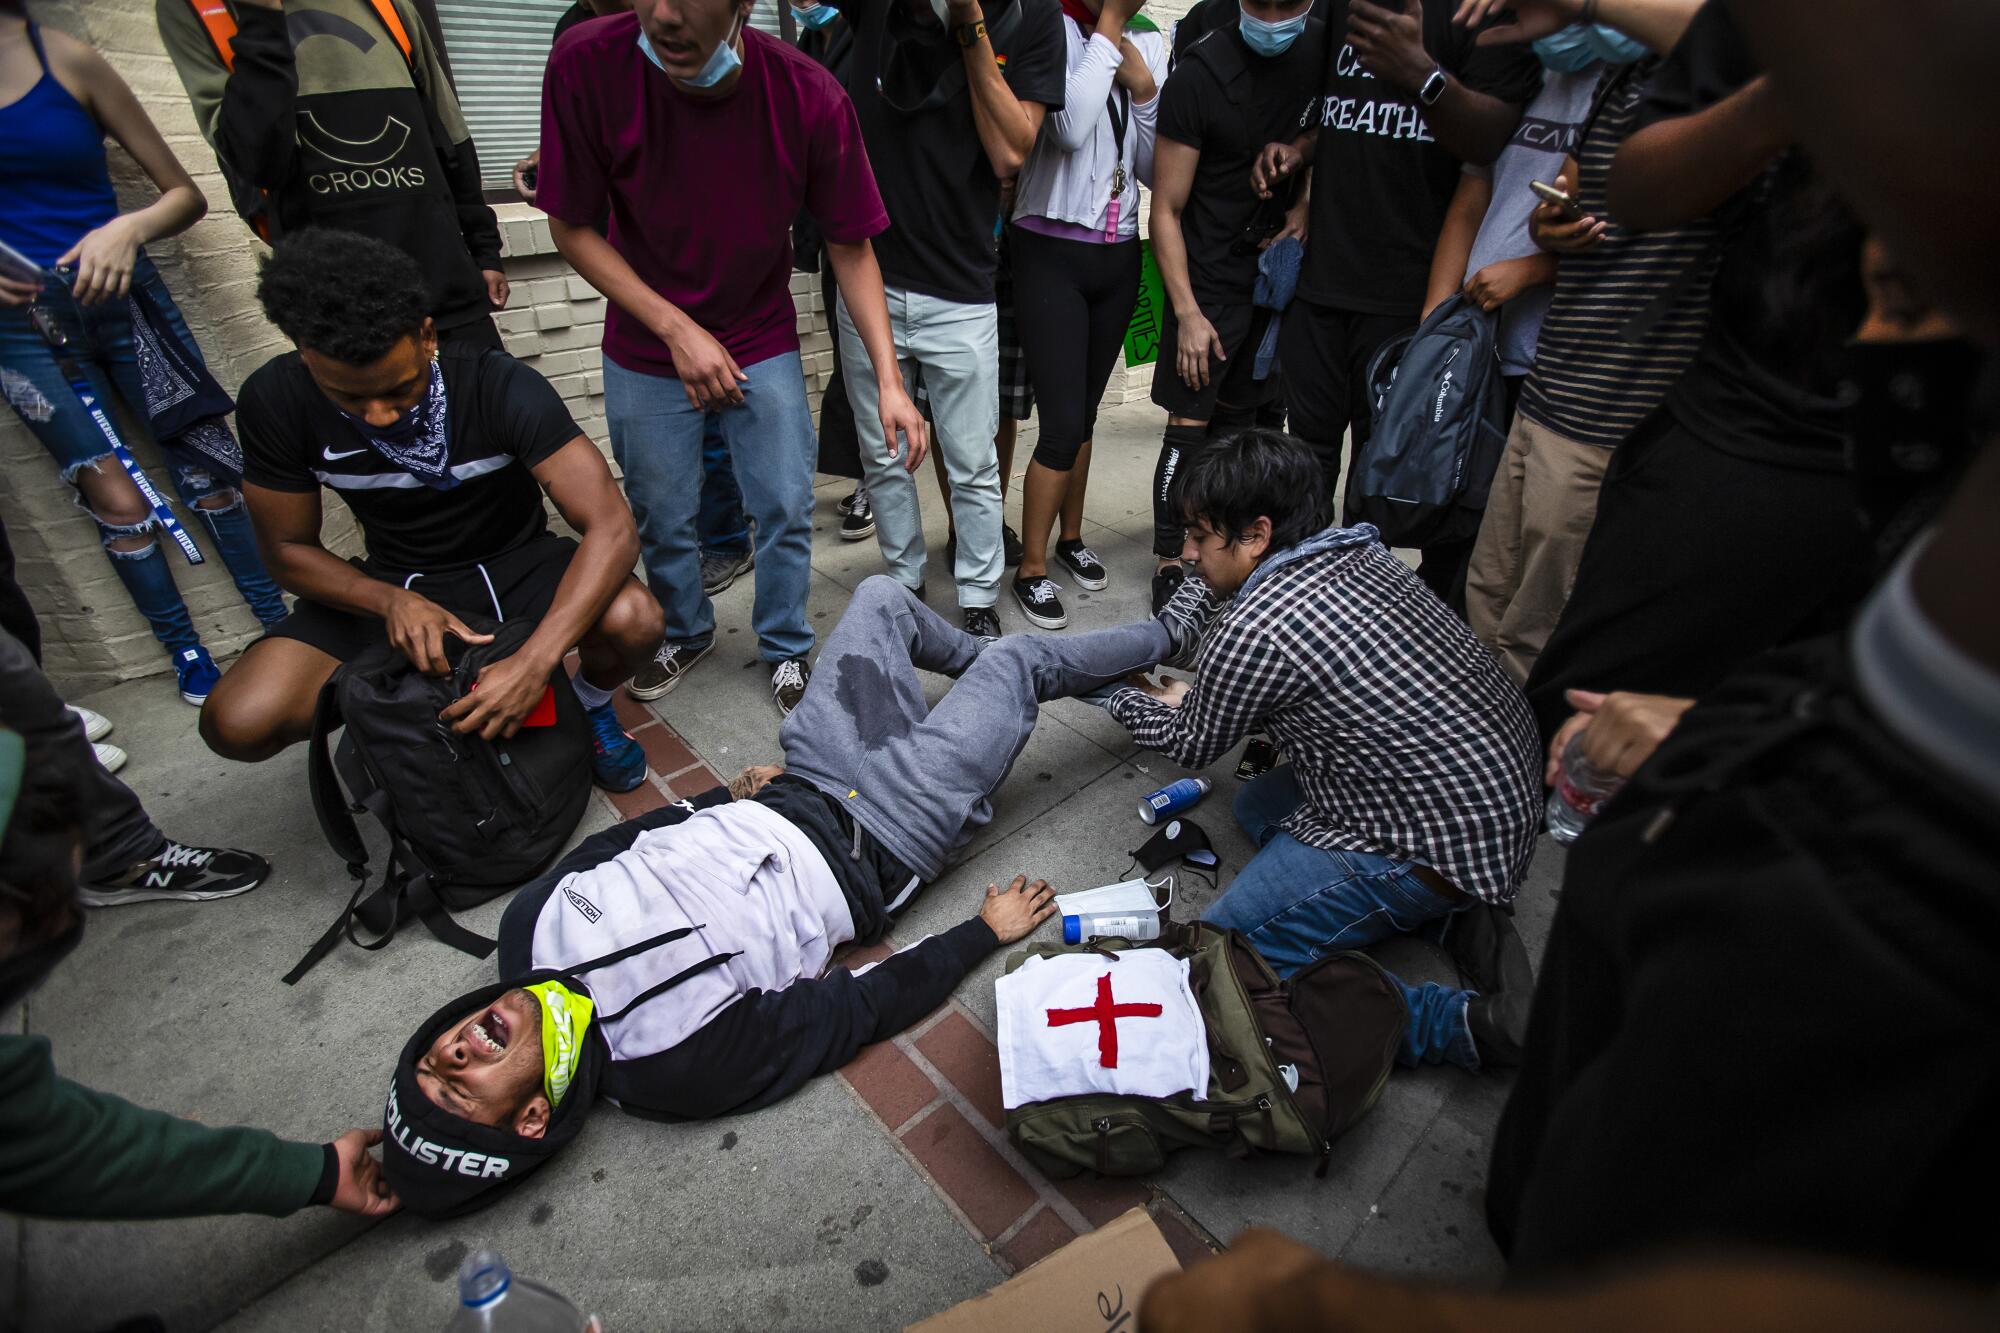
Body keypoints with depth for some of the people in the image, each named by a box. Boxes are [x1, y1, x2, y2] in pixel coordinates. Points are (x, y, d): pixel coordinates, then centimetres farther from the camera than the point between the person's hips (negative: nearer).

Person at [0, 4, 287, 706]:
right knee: (119, 501, -2)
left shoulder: (64, 57, -1)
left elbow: (185, 194, 1)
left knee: (210, 470, 1)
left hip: (119, 295, 0)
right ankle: (189, 659, 9)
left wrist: (130, 228, -20)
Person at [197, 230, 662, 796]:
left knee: (634, 620, -34)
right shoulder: (275, 402, -15)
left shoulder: (501, 387, -25)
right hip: (391, 582, 3)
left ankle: (591, 705, 3)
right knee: (238, 724, -20)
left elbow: (612, 527, -33)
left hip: (515, 564, -2)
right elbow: (289, 548, -4)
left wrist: (534, 662, -44)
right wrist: (390, 602, -26)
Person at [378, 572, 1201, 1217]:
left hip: (787, 795, 6)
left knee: (882, 594, 11)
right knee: (1019, 659, -1)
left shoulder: (531, 926, -13)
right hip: (878, 850, -5)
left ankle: (973, 658, 45)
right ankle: (1159, 638, 31)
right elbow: (871, 1005, -21)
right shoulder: (679, 1065, -28)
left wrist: (726, 797, 5)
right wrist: (988, 931, -12)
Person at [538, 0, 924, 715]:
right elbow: (572, 227, -11)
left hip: (764, 345, 0)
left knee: (786, 509, 3)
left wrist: (889, 381, -19)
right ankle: (686, 633, 40)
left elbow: (850, 248, -12)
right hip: (645, 351, 0)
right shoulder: (586, 66, -21)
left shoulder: (811, 98, -20)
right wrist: (676, 328, -19)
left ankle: (787, 649, 28)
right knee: (661, 516, 11)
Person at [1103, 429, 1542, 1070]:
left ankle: (1465, 1021, -8)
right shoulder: (1356, 553, 2)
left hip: (1440, 845, -10)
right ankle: (1456, 918, 12)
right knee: (1257, 807, 24)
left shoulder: (1256, 631, -23)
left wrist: (1121, 697, 15)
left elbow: (1193, 745, -2)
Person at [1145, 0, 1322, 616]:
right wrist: (1188, 313, -14)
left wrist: (1309, 203, -1)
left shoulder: (1323, 49, 3)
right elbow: (1167, 210, -10)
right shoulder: (1200, 73, -12)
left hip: (1277, 268, 5)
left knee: (1240, 418, 8)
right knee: (1189, 427, -7)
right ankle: (1168, 561, 5)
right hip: (1207, 277, -5)